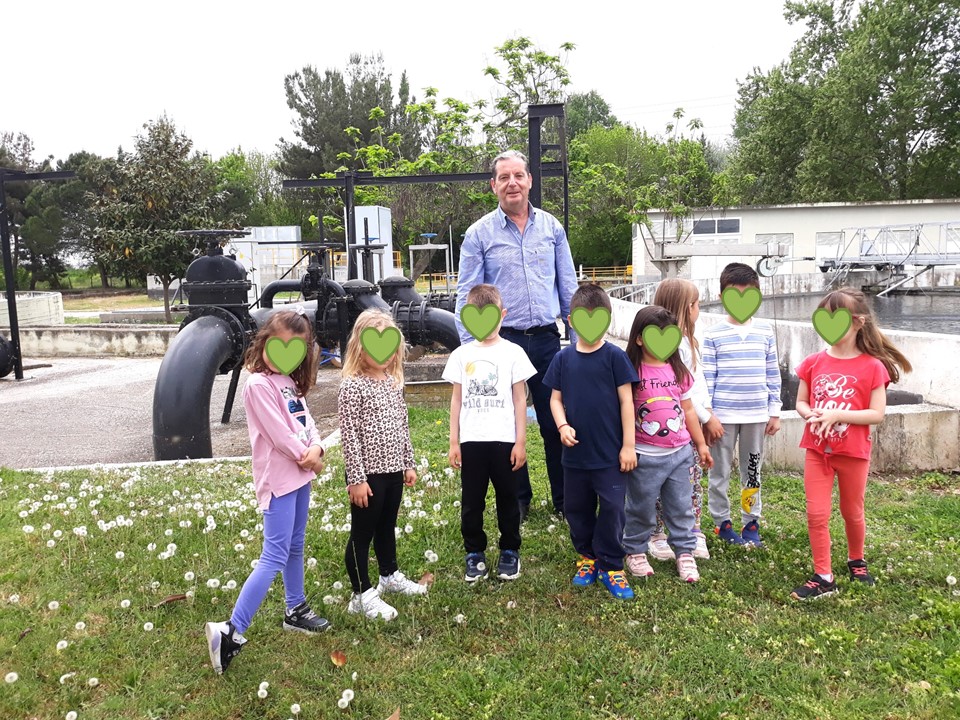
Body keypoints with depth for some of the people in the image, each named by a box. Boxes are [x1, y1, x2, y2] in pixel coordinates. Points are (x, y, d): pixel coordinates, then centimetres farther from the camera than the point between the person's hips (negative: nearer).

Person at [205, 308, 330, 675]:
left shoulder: (290, 382, 12)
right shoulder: (259, 384, -15)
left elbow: (306, 422, 8)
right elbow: (279, 434, -19)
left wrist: (316, 449, -11)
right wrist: (309, 459, -8)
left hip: (299, 475, 9)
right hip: (278, 478, -9)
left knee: (295, 547, 19)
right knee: (275, 556, -12)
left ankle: (296, 611, 33)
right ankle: (232, 630, -9)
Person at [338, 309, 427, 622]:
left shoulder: (393, 381, 7)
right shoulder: (353, 386, -15)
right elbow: (349, 435, -16)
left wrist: (408, 464, 14)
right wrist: (356, 478, -17)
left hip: (393, 469, 7)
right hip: (368, 473, -7)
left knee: (387, 527, 23)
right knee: (362, 533, 5)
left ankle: (390, 576, 42)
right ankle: (362, 595, 16)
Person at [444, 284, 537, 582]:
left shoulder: (512, 353, -2)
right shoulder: (461, 355, 4)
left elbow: (519, 399, 0)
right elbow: (457, 399, 7)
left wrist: (520, 441, -3)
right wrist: (454, 442, 4)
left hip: (503, 440, -1)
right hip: (471, 441, 2)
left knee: (507, 498, 10)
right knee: (471, 501, 9)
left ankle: (510, 551, 26)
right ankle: (475, 553, 23)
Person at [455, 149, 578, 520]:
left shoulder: (551, 227, 6)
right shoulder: (479, 233, -1)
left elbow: (568, 287, 10)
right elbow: (467, 295, -2)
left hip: (546, 339, 2)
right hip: (502, 341, -1)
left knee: (556, 423, 8)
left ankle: (565, 499, 23)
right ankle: (518, 499, 27)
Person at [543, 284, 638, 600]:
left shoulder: (615, 356, -7)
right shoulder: (563, 358, 2)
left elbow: (626, 401, -6)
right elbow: (556, 398, 7)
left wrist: (628, 445, -7)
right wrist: (563, 426, -12)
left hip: (610, 454, -3)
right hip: (575, 453, 3)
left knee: (612, 509, 1)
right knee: (577, 509, 14)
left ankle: (611, 566, 17)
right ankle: (588, 556, 34)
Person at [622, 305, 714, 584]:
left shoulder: (678, 370, 6)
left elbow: (688, 410, 14)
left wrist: (701, 444, 17)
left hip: (680, 453, 5)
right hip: (645, 456, -4)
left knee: (681, 508, 14)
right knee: (641, 509, 9)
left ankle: (685, 552, 28)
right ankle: (635, 551, 28)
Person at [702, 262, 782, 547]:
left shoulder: (765, 331, 4)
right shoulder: (714, 335, -5)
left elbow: (772, 374, 7)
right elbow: (707, 378, -4)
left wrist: (775, 412, 5)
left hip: (756, 415, 2)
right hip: (723, 415, -2)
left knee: (753, 470, 13)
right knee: (720, 470, 7)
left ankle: (752, 522, 25)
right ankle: (722, 521, 21)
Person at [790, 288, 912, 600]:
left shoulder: (872, 367, -11)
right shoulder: (813, 363, -2)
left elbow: (877, 414, -12)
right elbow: (800, 402, 6)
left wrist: (837, 414, -24)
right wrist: (812, 415, -16)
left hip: (853, 453, -2)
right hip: (817, 450, 2)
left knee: (852, 512, 16)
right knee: (816, 515, 0)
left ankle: (856, 560, 42)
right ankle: (823, 578, 10)